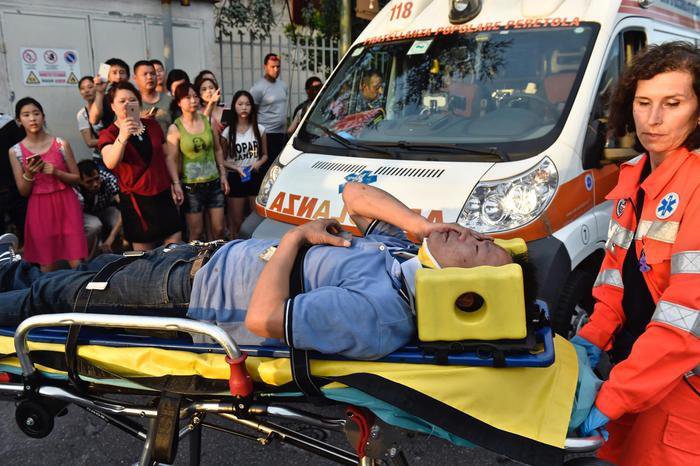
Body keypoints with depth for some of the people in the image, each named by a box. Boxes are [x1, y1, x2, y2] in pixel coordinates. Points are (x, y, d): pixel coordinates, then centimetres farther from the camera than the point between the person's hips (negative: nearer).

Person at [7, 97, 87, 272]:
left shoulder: (61, 144, -2)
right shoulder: (15, 151, 1)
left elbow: (76, 178, 4)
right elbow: (23, 192, 3)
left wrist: (56, 172, -14)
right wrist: (28, 174, -16)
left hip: (66, 205, -1)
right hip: (40, 210, 1)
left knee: (77, 263, -2)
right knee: (47, 266, 6)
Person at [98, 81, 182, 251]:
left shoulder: (152, 125, 8)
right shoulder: (109, 133, -5)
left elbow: (166, 156, 15)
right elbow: (110, 164, -25)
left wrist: (175, 183, 10)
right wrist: (122, 137, -40)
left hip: (163, 193, 4)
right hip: (135, 198, -4)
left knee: (176, 248, 3)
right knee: (145, 252, 1)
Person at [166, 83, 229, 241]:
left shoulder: (208, 121, 4)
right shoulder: (175, 129, -6)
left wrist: (223, 175, 9)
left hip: (214, 182, 3)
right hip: (192, 186, -3)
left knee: (219, 230, 6)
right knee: (196, 234, 5)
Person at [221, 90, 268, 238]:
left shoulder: (259, 129, 3)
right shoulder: (228, 132, -3)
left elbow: (265, 154, 10)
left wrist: (258, 163, -11)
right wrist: (235, 167, -16)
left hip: (255, 177, 2)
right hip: (235, 178, -1)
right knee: (236, 221, 5)